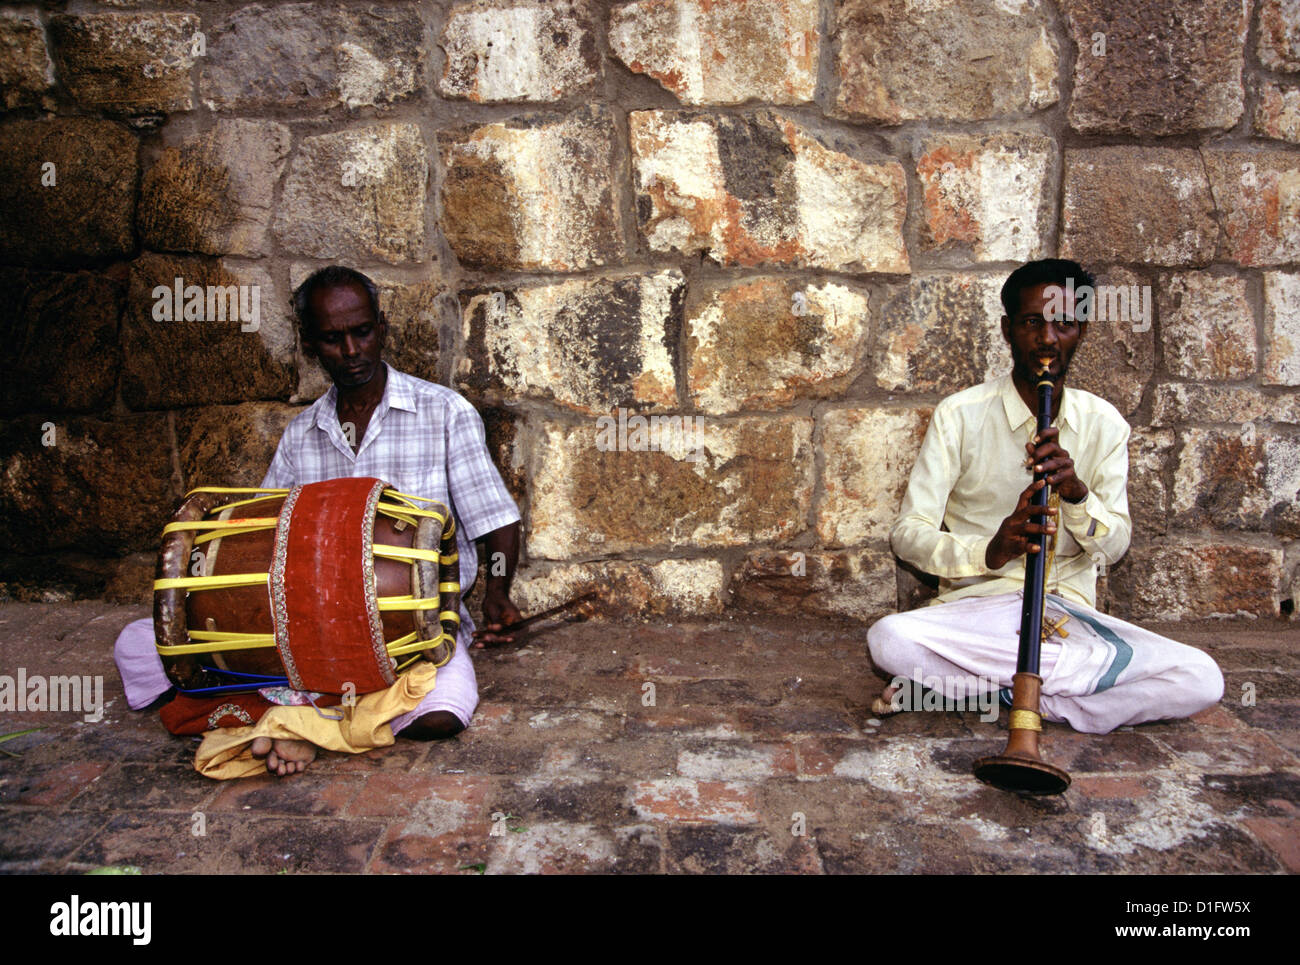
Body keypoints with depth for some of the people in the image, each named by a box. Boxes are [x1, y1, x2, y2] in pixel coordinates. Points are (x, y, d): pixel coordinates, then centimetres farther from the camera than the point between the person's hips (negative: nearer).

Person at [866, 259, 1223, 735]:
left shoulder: (1103, 423, 8)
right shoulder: (960, 415, -2)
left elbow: (1114, 545, 2)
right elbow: (908, 534, -8)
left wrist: (1077, 492, -19)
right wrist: (989, 550, -28)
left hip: (1069, 613, 3)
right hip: (975, 607, -3)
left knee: (1201, 679, -22)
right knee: (889, 638, -35)